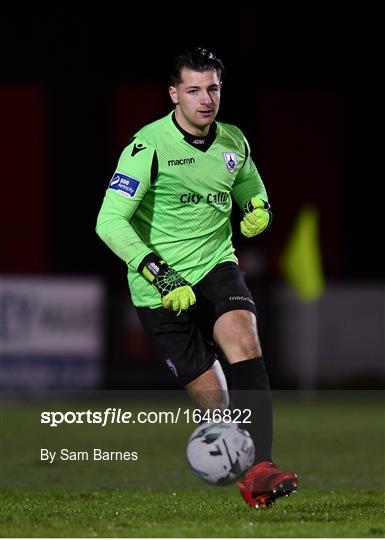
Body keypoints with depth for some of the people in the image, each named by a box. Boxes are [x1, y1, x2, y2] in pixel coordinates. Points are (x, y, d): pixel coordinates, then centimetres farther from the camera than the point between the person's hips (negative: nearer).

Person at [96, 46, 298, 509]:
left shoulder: (234, 143, 6)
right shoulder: (148, 146, -13)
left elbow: (253, 195, 25)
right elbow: (110, 222, -19)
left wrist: (259, 212, -1)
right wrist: (161, 276, -27)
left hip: (215, 267, 3)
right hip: (160, 291, -3)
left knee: (243, 339, -27)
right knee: (213, 400, -6)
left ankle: (259, 469, -35)